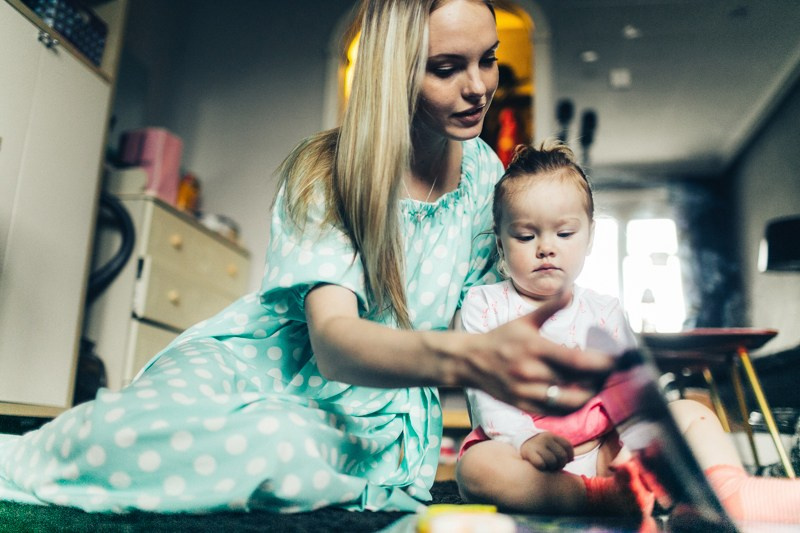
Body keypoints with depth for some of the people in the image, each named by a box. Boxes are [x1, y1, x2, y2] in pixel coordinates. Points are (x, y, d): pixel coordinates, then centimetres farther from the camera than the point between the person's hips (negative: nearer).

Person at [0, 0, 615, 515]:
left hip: (376, 404, 3)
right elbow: (332, 339, -32)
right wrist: (470, 356, -51)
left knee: (284, 448, -35)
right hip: (249, 361, -3)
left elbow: (475, 306, 13)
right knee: (157, 425, -39)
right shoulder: (323, 174, -17)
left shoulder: (483, 170, -2)